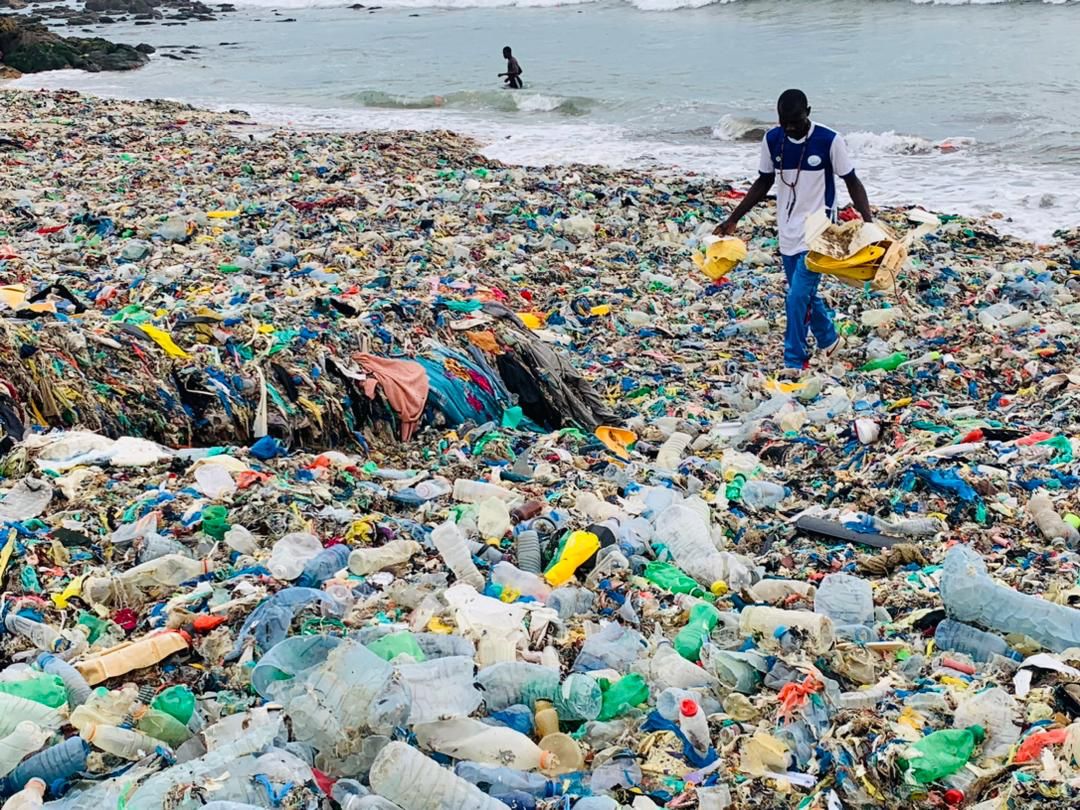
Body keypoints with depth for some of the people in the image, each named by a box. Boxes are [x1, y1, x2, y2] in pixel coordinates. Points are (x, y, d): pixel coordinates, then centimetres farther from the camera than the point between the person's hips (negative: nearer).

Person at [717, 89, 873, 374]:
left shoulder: (829, 141, -14)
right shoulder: (772, 140, -1)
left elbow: (852, 182, -6)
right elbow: (763, 183, 10)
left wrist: (868, 222, -18)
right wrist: (733, 219, 7)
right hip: (789, 232, 5)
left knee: (798, 296, -13)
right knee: (805, 293, 16)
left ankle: (794, 359, -2)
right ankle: (828, 340, 39)